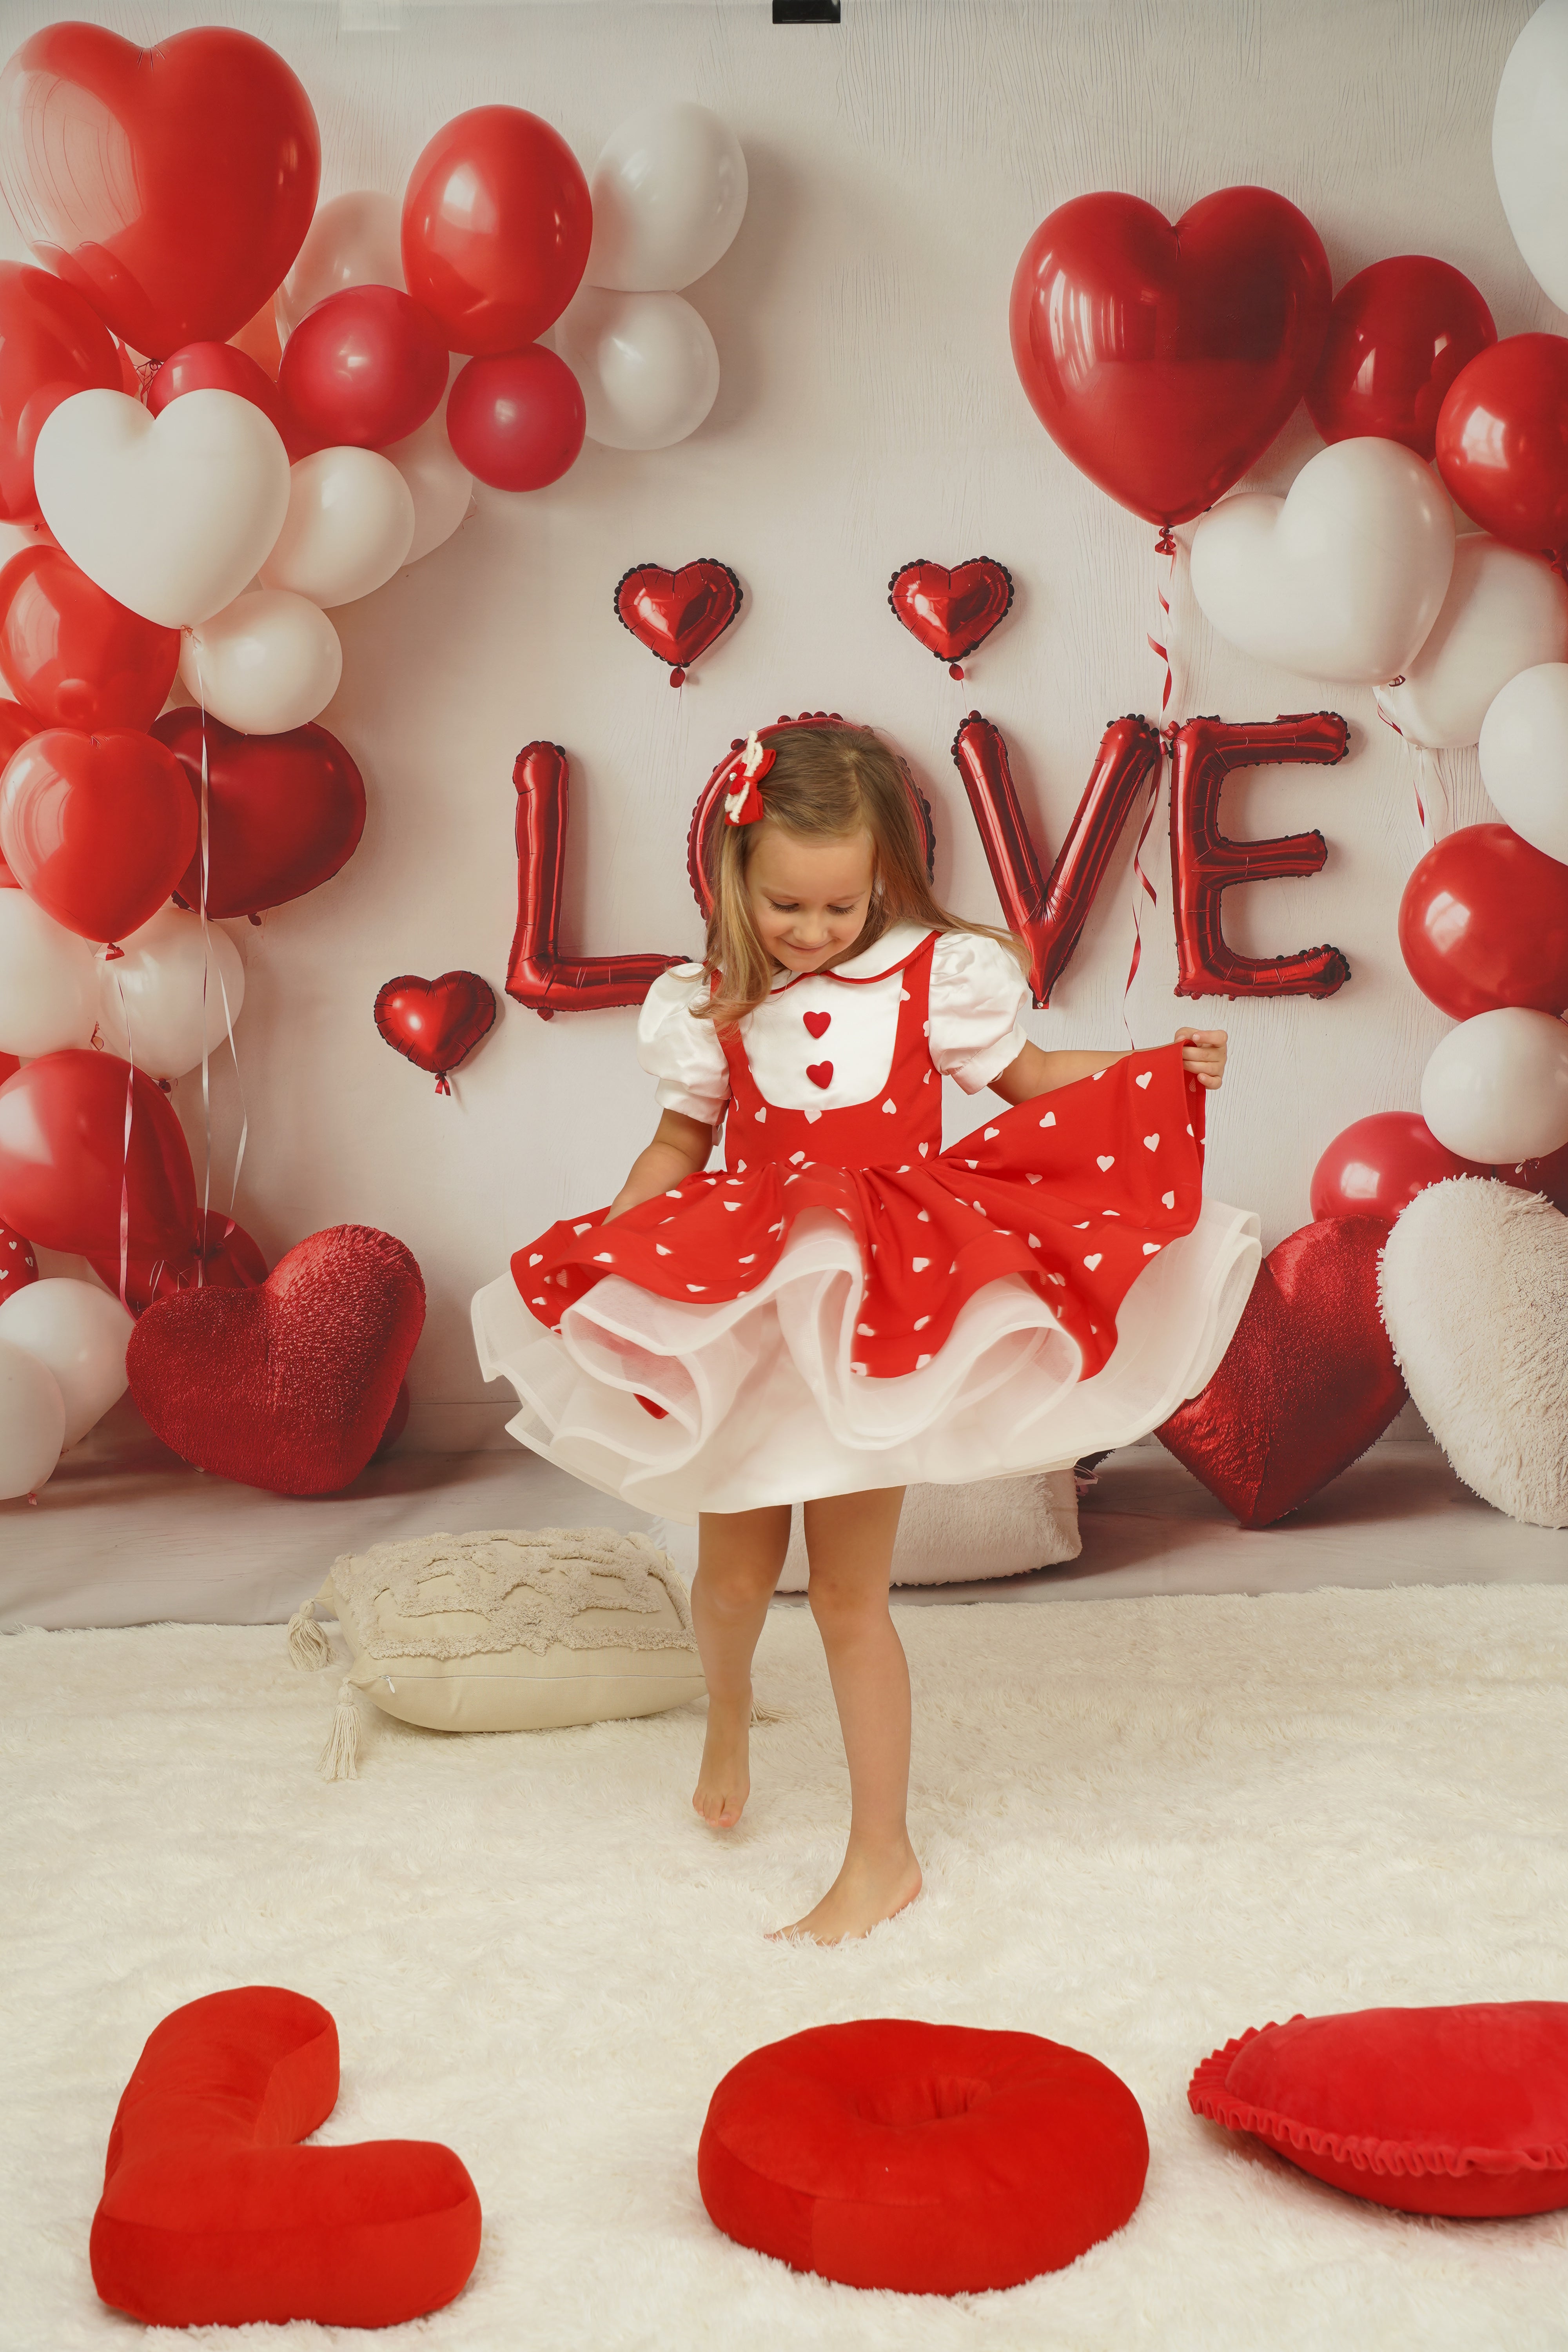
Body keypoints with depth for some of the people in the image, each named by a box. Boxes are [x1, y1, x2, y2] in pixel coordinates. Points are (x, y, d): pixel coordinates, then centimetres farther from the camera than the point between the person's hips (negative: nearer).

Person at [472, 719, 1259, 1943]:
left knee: (850, 1593, 1)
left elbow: (1028, 1078, 9)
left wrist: (1167, 1068, -3)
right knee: (734, 1573, 11)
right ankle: (729, 1716, 48)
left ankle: (883, 1855, 18)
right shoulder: (712, 1006, 0)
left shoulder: (937, 975, -5)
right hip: (746, 1308, 3)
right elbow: (680, 1147, 13)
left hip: (888, 1308, -2)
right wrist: (593, 1256, 5)